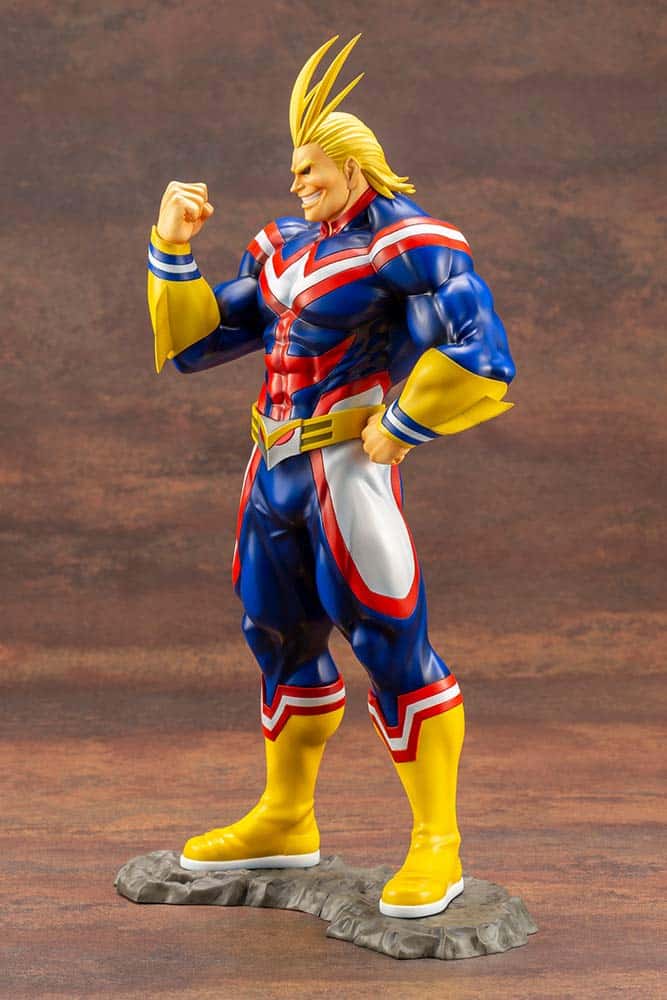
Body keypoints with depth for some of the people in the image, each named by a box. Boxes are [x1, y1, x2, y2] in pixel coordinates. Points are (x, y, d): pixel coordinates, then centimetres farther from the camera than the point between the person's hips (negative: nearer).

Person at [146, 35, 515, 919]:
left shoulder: (406, 243, -8)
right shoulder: (285, 251, 15)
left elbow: (481, 357, -19)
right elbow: (194, 340, 17)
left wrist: (401, 430, -15)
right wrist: (173, 246, 8)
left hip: (345, 469, -8)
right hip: (277, 471, 8)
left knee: (390, 642, -7)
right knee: (281, 638, 16)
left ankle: (437, 842, 5)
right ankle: (285, 822, 33)